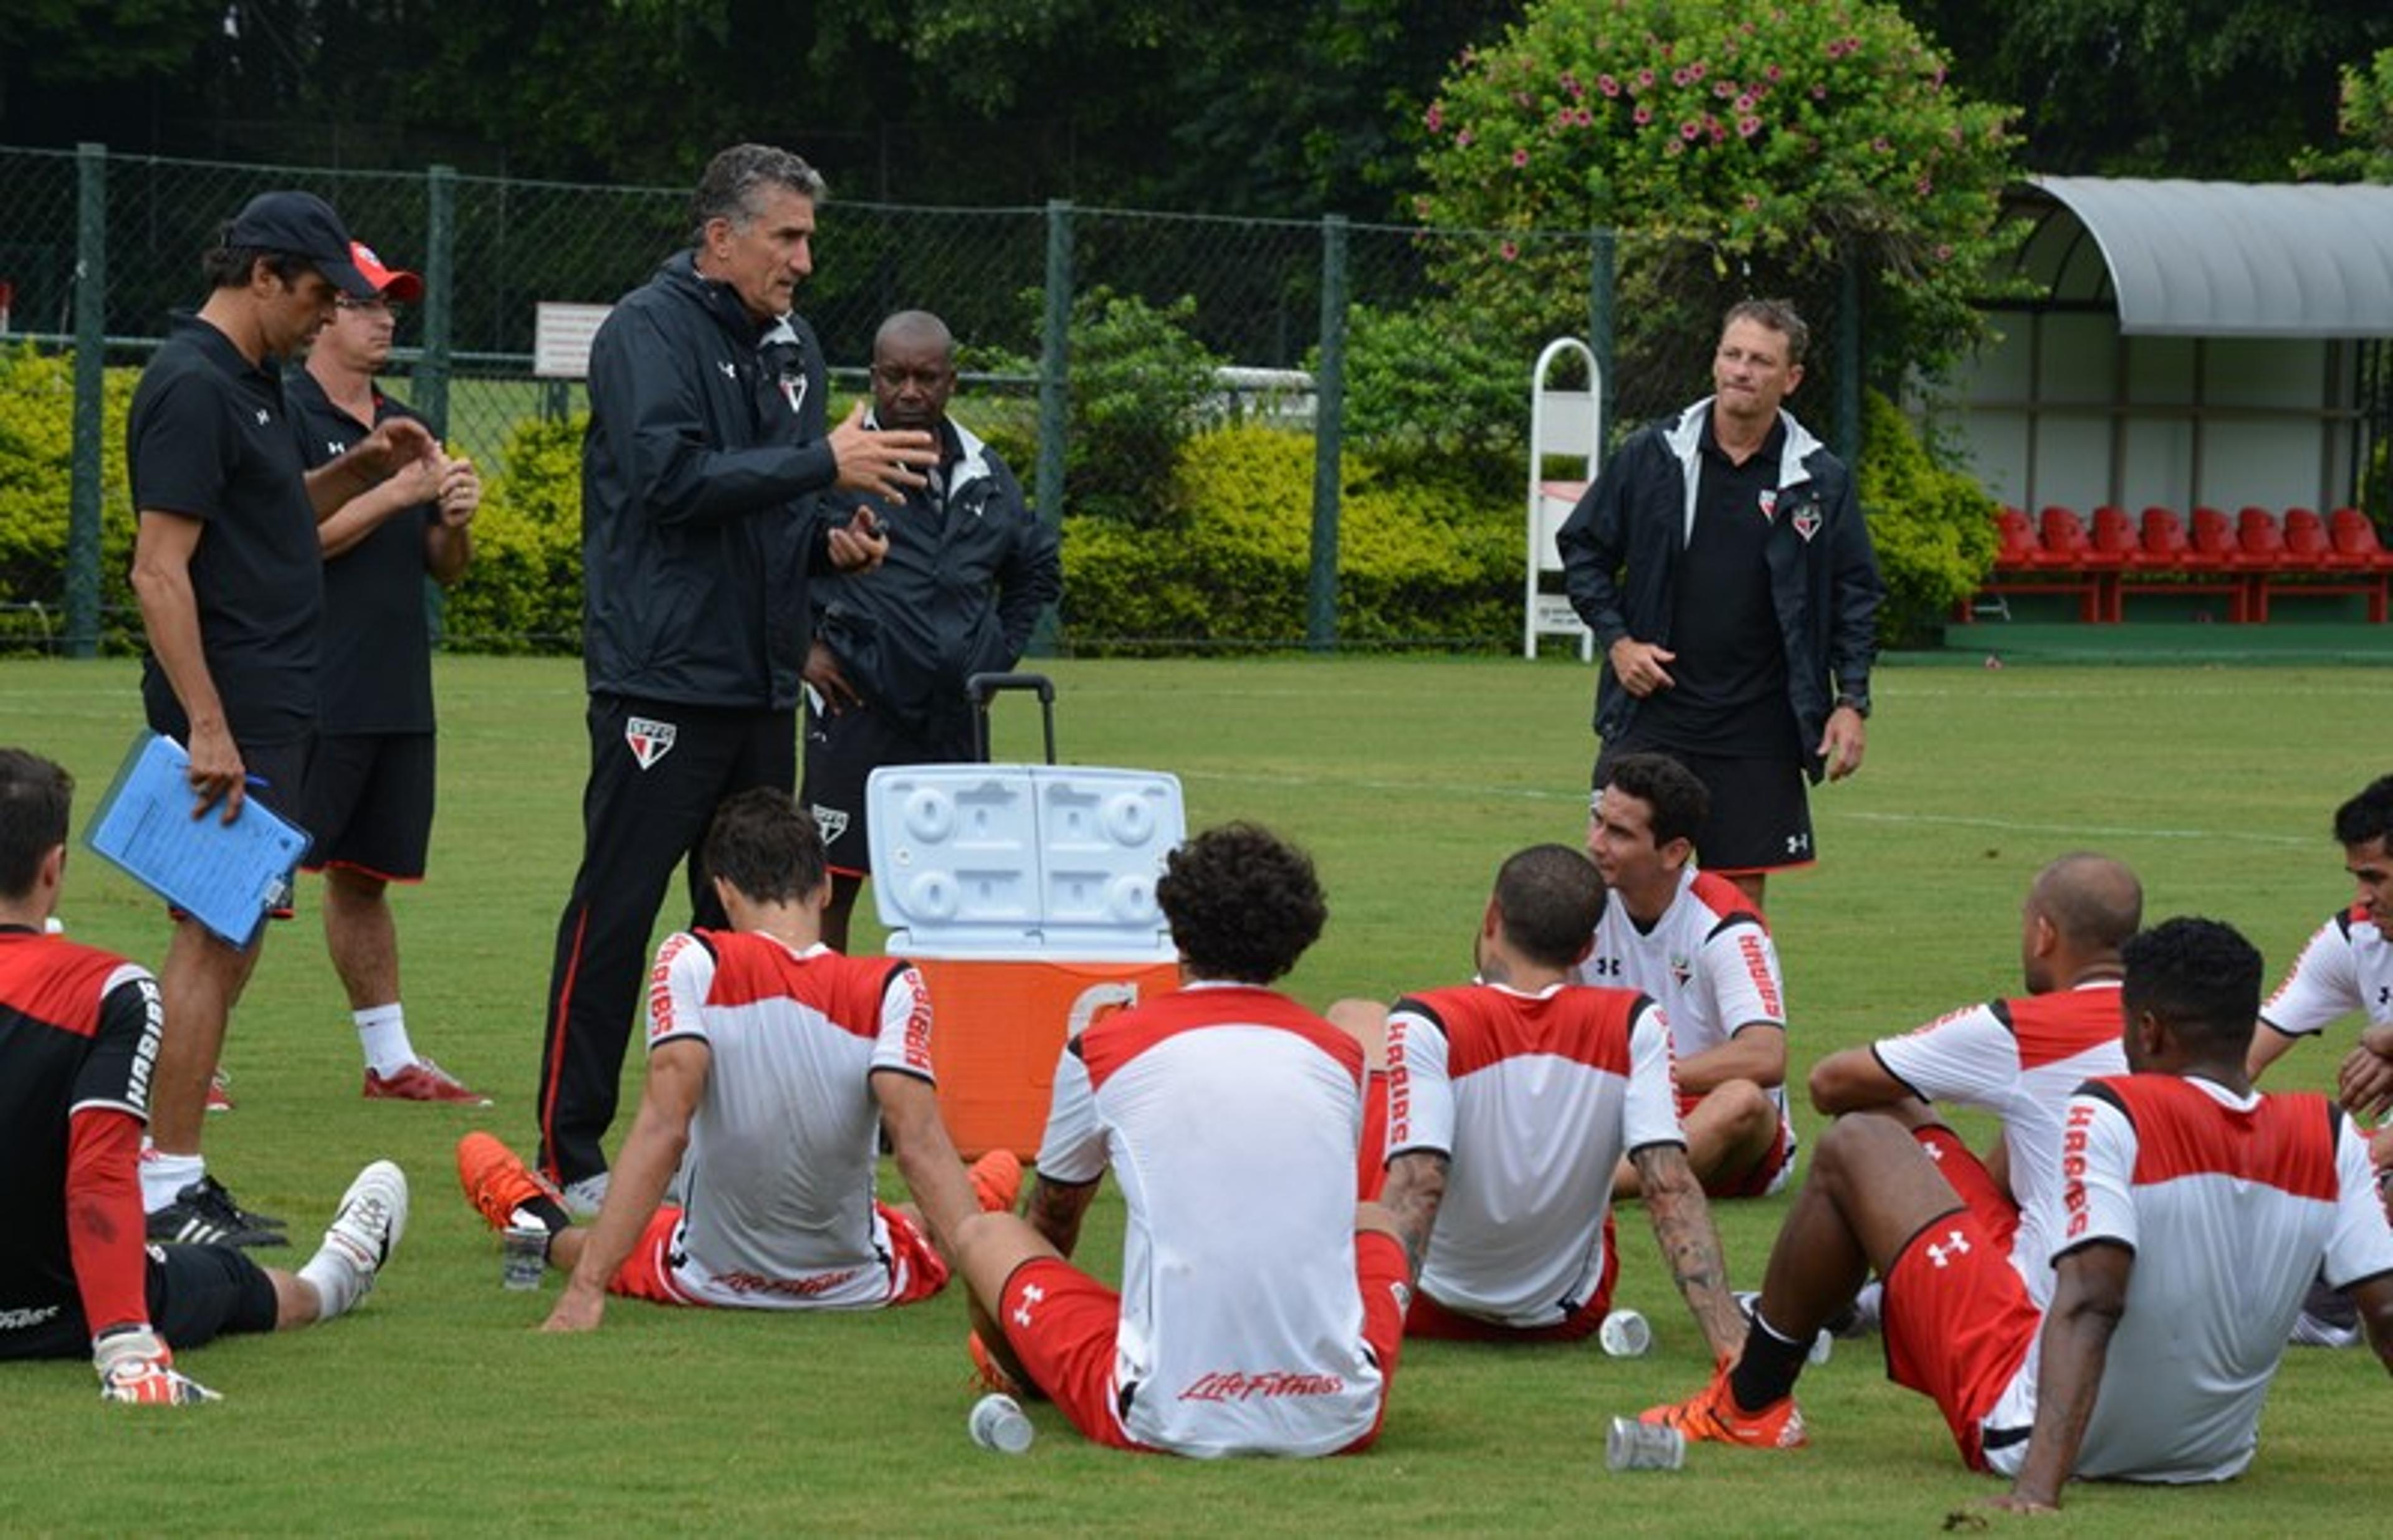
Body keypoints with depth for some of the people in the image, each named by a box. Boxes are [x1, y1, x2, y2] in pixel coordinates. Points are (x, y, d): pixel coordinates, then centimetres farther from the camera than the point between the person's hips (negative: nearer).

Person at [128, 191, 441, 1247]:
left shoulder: (248, 383, 16)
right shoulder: (194, 387, -15)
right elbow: (160, 570, -21)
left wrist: (359, 471, 14)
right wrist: (207, 726, -25)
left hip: (265, 709, 10)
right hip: (233, 710, -10)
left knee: (225, 941, 11)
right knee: (214, 939, -10)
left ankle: (175, 1183, 15)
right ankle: (167, 1191, -10)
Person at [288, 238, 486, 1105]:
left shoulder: (405, 428, 17)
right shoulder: (287, 416, -6)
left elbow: (446, 571, 20)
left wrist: (455, 521, -1)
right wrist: (399, 491, -16)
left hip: (398, 699, 7)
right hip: (313, 699, -7)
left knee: (364, 876, 14)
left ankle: (391, 1059, 19)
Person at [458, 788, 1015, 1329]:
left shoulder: (692, 964, -18)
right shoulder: (889, 989, -17)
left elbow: (662, 1128, -24)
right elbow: (921, 1146, -25)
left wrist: (586, 1289, -26)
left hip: (708, 1282, -2)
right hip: (859, 1285, 2)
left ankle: (546, 1229, 61)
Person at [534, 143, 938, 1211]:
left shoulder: (791, 345, 15)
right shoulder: (650, 332, -9)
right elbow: (673, 477, -22)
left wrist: (830, 542, 3)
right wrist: (824, 464, -22)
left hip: (762, 682, 8)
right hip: (662, 675, -8)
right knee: (615, 914, -5)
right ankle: (571, 1157, -2)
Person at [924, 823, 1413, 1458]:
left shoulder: (1101, 1048, 4)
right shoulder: (1342, 1056, 10)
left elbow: (1051, 1219, 25)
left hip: (1168, 1420, -3)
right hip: (1340, 1422, 3)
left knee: (985, 1234, 21)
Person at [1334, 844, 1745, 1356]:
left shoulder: (1426, 1026, -23)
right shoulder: (1634, 1027, -15)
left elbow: (1413, 1197, -31)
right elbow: (1672, 1192, -21)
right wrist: (1733, 1345, -21)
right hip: (1567, 1318, 2)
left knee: (1353, 1020, 15)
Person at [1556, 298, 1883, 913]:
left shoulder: (1821, 480, 2)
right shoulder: (1652, 455, 1)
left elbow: (1856, 594, 8)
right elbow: (1581, 547, 10)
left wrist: (1851, 703, 0)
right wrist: (1617, 641, -3)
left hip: (1758, 726, 0)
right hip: (1651, 715, 0)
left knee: (1742, 895, 4)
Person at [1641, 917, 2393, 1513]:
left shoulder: (2117, 1114, -22)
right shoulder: (2328, 1140, -9)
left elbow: (2088, 1302, -32)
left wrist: (2037, 1488, -38)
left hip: (2028, 1429, -5)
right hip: (2212, 1455, 6)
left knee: (1855, 1146, 8)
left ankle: (1749, 1404, 25)